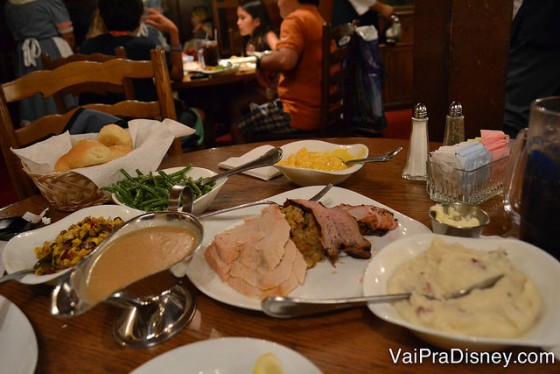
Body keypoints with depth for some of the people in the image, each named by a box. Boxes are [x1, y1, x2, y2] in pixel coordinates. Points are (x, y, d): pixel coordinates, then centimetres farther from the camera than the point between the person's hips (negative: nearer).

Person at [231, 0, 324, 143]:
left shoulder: (295, 19, -15)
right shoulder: (317, 18, 14)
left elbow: (285, 60, -30)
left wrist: (260, 62, -10)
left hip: (301, 114, -10)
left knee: (237, 128, 2)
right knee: (250, 109, 25)